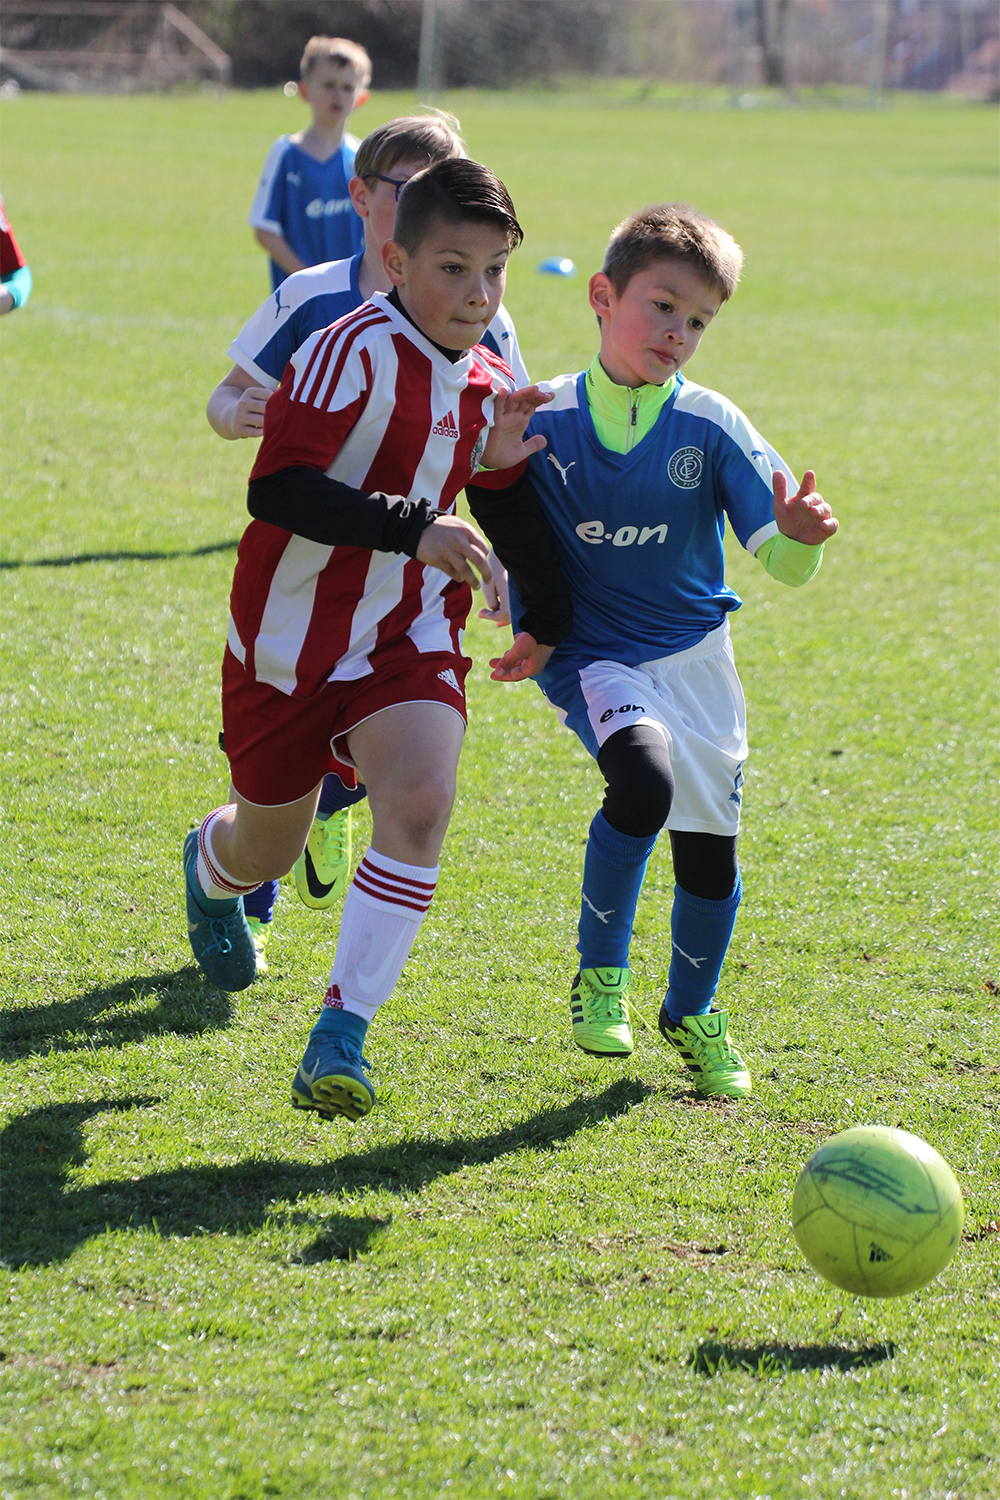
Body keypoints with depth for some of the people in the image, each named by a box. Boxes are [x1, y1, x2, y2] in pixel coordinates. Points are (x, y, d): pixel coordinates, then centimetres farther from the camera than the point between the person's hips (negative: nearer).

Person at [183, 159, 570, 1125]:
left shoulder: (488, 384, 2)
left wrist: (546, 615, 14)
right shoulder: (354, 352, -21)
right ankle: (210, 868, 54)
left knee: (420, 802, -24)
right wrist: (414, 527, -36)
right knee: (268, 849, 13)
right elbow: (276, 488, -30)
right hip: (289, 639, -4)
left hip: (409, 637, 4)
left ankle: (342, 1034, -17)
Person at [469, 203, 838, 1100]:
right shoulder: (542, 421, -8)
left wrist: (800, 538, -29)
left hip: (693, 656, 2)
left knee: (709, 848, 5)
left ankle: (692, 1012, 34)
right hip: (591, 657, -2)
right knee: (643, 783, -29)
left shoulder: (714, 429, -7)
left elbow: (781, 565, -11)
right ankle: (600, 974, -6)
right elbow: (504, 537, 5)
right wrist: (522, 631, -6)